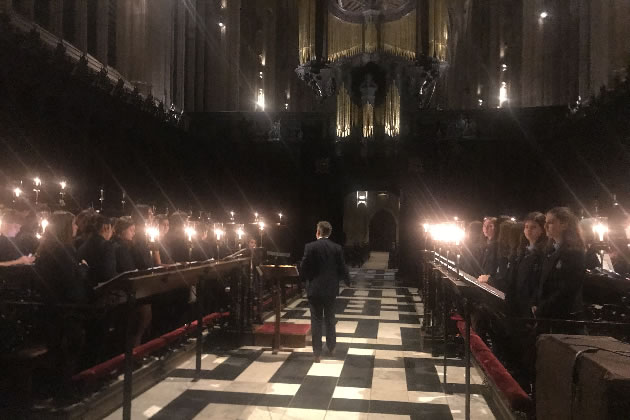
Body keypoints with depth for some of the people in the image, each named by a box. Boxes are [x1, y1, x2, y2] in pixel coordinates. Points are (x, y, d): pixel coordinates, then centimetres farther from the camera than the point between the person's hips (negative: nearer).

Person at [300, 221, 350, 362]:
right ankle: (331, 348, 31)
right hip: (331, 289, 3)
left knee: (316, 321, 5)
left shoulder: (310, 247, -11)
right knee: (330, 319, 19)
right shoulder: (337, 248, -4)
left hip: (315, 289, -2)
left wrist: (304, 278, 13)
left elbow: (303, 269, -9)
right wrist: (347, 281, 19)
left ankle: (317, 353, 8)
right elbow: (342, 268, -1)